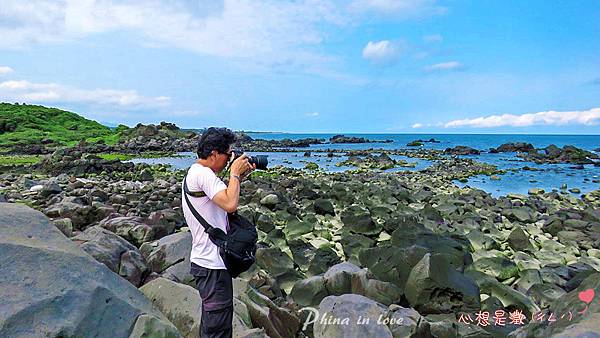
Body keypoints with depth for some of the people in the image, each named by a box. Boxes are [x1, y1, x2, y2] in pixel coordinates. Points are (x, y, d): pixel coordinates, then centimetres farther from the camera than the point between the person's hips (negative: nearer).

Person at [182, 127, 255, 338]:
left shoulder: (195, 172, 15)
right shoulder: (203, 173, -19)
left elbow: (224, 200, 18)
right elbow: (230, 204, -30)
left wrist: (239, 178, 8)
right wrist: (234, 173, -16)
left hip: (206, 260, 11)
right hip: (212, 264, -11)